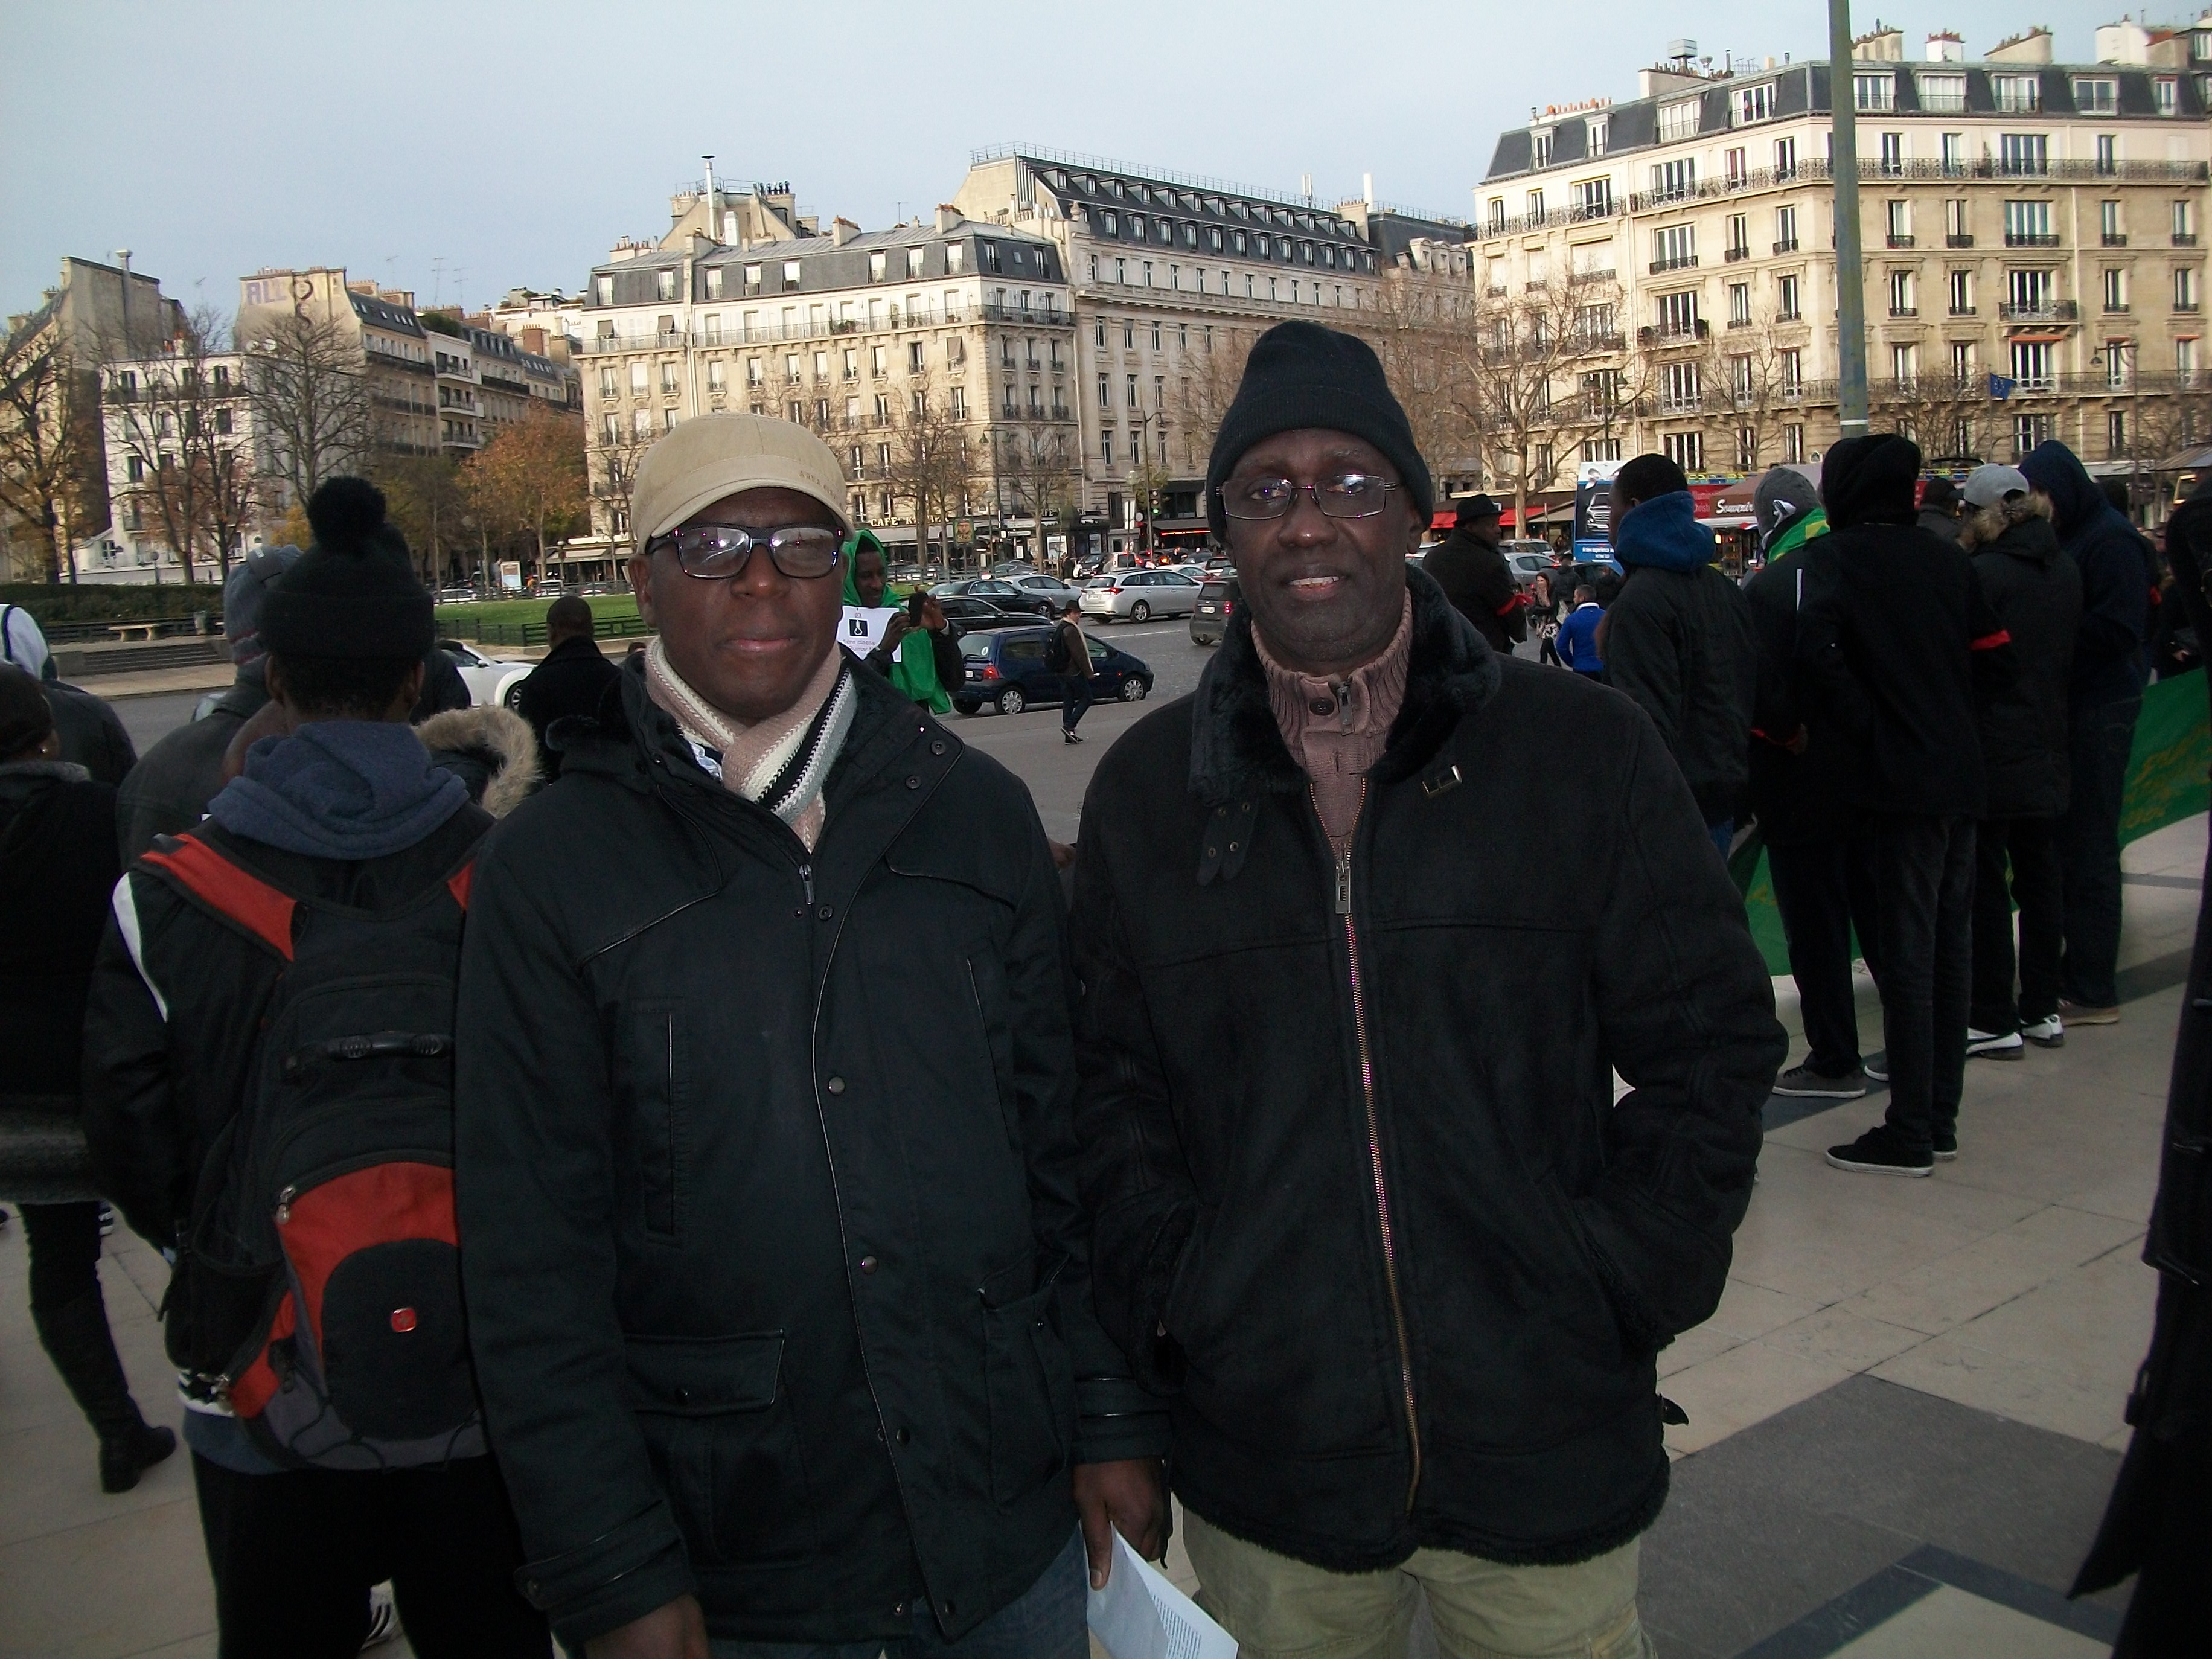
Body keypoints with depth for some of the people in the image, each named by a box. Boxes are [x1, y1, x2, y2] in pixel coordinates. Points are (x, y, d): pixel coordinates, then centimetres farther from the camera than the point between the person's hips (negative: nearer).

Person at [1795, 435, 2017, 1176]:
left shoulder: (1834, 557, -6)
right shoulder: (1944, 556, 12)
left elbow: (1818, 645, -24)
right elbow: (1996, 655, 12)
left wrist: (1855, 726, -13)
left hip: (1896, 780, -7)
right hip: (1960, 775, 7)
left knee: (1904, 951, -3)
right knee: (1949, 946, 12)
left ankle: (1909, 1132, 2)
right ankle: (1940, 1116, 21)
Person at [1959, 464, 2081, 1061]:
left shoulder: (1984, 573, -16)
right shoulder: (2065, 570, 6)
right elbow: (2069, 654, 14)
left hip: (1993, 749, -7)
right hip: (2047, 748, 7)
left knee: (1984, 882, -1)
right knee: (2039, 873, 14)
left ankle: (1995, 1019, 2)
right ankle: (2042, 1010, 21)